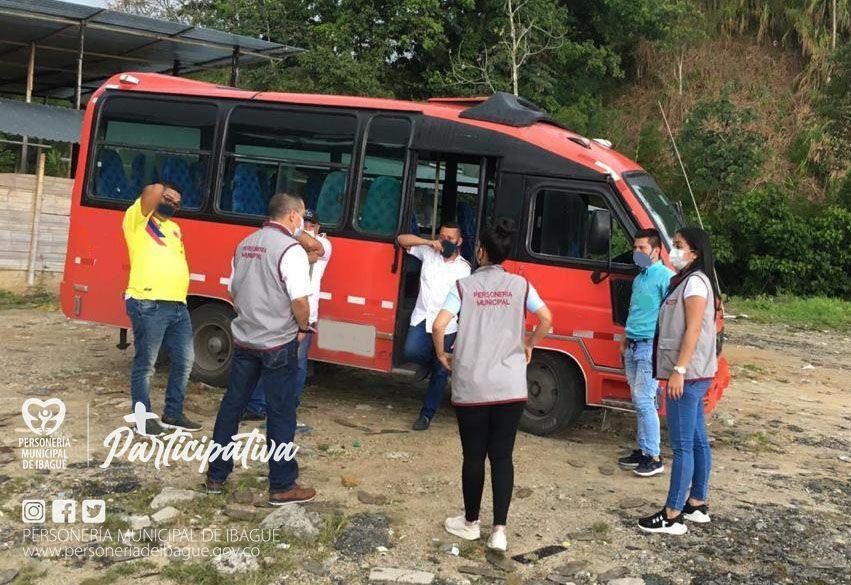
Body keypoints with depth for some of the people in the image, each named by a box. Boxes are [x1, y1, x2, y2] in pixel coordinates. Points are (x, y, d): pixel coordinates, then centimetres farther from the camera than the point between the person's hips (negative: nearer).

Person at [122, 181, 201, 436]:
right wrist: (160, 191, 4)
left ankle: (173, 414, 27)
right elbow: (152, 191, -19)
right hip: (149, 305, -8)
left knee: (184, 362, 13)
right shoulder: (137, 220, -1)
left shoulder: (174, 228, 24)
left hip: (178, 305, 8)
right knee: (145, 365, 2)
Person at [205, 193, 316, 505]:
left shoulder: (245, 244, 10)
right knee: (280, 414, 1)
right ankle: (282, 486, 9)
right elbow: (299, 300, -20)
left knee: (231, 405, 15)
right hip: (278, 344, -7)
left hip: (244, 339, 7)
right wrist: (302, 328, -3)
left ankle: (216, 475, 23)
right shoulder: (291, 249, -15)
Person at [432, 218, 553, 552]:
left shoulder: (464, 286, -2)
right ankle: (499, 531, 6)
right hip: (510, 387, 2)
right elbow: (547, 319, -1)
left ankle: (470, 523, 25)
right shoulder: (520, 285, 4)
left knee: (473, 456, 10)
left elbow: (438, 325, -12)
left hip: (471, 387, -2)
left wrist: (441, 355, 5)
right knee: (502, 456, 8)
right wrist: (529, 345, 16)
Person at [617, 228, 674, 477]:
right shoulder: (638, 278, 17)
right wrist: (624, 342, 25)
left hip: (650, 347, -8)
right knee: (639, 401, 11)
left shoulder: (665, 277, -10)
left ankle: (654, 457, -3)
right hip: (633, 347, 8)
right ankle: (643, 450, 19)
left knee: (644, 401, -9)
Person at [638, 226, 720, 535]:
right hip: (692, 375, 10)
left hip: (688, 375, -10)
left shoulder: (695, 282, -13)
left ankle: (672, 516, -3)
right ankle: (697, 504, 25)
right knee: (697, 440, 15)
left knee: (682, 445, -7)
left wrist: (679, 371, -23)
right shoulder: (685, 280, 17)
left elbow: (694, 330, -20)